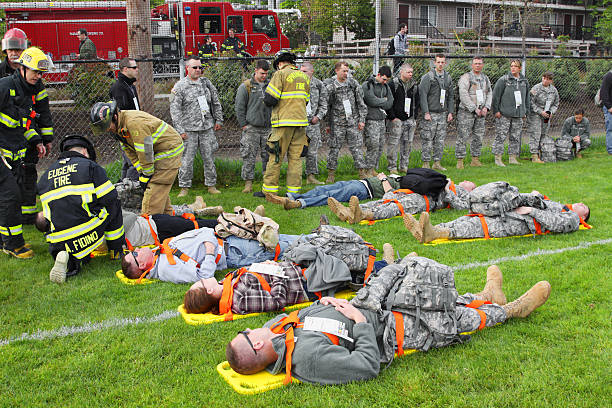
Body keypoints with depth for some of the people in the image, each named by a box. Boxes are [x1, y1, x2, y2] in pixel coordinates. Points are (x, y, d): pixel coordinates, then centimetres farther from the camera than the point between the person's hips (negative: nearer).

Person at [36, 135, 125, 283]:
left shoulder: (44, 177, 21)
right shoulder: (90, 166, 5)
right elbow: (110, 201, 1)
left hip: (59, 241, 4)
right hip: (89, 234, -4)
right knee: (114, 206, 20)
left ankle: (68, 259, -4)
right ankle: (117, 252, 19)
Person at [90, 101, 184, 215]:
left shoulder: (134, 123, -29)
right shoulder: (119, 127, 3)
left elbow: (145, 152, -26)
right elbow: (131, 152, 7)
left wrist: (147, 175, -16)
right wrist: (142, 173, -1)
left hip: (170, 149, -10)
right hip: (159, 152, 10)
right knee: (161, 189, 16)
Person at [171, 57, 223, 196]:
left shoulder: (206, 82, 10)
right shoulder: (180, 86, -3)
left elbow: (216, 102, 18)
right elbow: (175, 109, -6)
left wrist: (219, 120, 12)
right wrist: (180, 130, -12)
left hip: (207, 127, 4)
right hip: (189, 129, -4)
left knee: (209, 158, 7)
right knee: (186, 159, -1)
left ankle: (211, 185, 17)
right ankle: (184, 187, 10)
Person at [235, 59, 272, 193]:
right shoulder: (245, 86, 0)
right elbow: (239, 107, 0)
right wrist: (243, 124, -5)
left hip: (268, 128, 3)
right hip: (251, 128, -3)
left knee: (268, 156, 5)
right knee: (249, 157, -3)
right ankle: (248, 183, 3)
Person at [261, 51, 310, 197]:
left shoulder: (280, 74, -6)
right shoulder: (305, 76, 15)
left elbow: (269, 99, -12)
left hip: (284, 121, -6)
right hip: (301, 120, 6)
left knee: (275, 157, 0)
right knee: (295, 157, 8)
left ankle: (269, 191, 3)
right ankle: (294, 191, 8)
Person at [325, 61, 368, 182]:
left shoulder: (353, 84, 4)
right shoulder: (329, 86, -1)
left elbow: (361, 103, 8)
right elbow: (326, 106, 5)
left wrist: (362, 120, 3)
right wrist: (327, 124, 4)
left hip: (353, 122, 1)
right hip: (337, 123, -1)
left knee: (356, 147, 2)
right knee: (334, 148, 1)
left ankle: (362, 172, 9)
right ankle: (331, 174, 11)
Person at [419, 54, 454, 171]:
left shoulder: (448, 78, 12)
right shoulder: (428, 77, -5)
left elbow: (451, 96, 17)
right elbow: (423, 95, -9)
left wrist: (450, 112, 8)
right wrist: (426, 112, -15)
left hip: (443, 113, 5)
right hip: (431, 113, -5)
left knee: (440, 140, 7)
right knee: (428, 140, -4)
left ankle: (437, 162, 16)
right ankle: (426, 163, 4)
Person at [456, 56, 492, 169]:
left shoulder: (485, 78, 14)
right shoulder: (466, 77, -7)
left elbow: (489, 93, 16)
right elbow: (463, 95, -15)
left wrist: (486, 107, -1)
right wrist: (474, 109, -15)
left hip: (480, 112, 6)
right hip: (466, 112, -6)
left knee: (479, 137, 8)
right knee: (463, 137, -6)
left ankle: (475, 160, 16)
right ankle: (460, 161, -2)